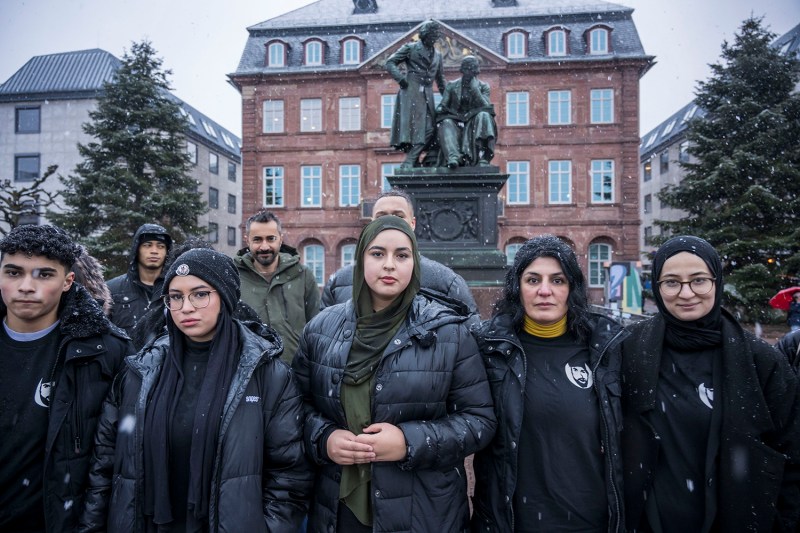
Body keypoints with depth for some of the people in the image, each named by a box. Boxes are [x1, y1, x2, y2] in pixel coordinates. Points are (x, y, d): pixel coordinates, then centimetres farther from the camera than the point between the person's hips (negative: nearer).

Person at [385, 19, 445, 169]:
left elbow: (440, 79, 28)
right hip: (411, 91, -5)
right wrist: (400, 78, -12)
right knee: (412, 126, -15)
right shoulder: (410, 48, 7)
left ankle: (409, 162, -7)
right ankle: (411, 162, -15)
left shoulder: (437, 55, 23)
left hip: (427, 94, 6)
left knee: (429, 129, -6)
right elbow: (390, 62, 2)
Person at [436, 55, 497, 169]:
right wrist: (440, 109, -16)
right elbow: (442, 106, 8)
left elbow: (486, 107, -6)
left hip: (474, 122, 0)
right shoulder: (452, 86, 11)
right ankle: (453, 157, -58)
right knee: (446, 124, -33)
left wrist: (475, 89, -14)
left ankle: (483, 157, -44)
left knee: (484, 116, -31)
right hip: (455, 122, 0)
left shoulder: (483, 87, 9)